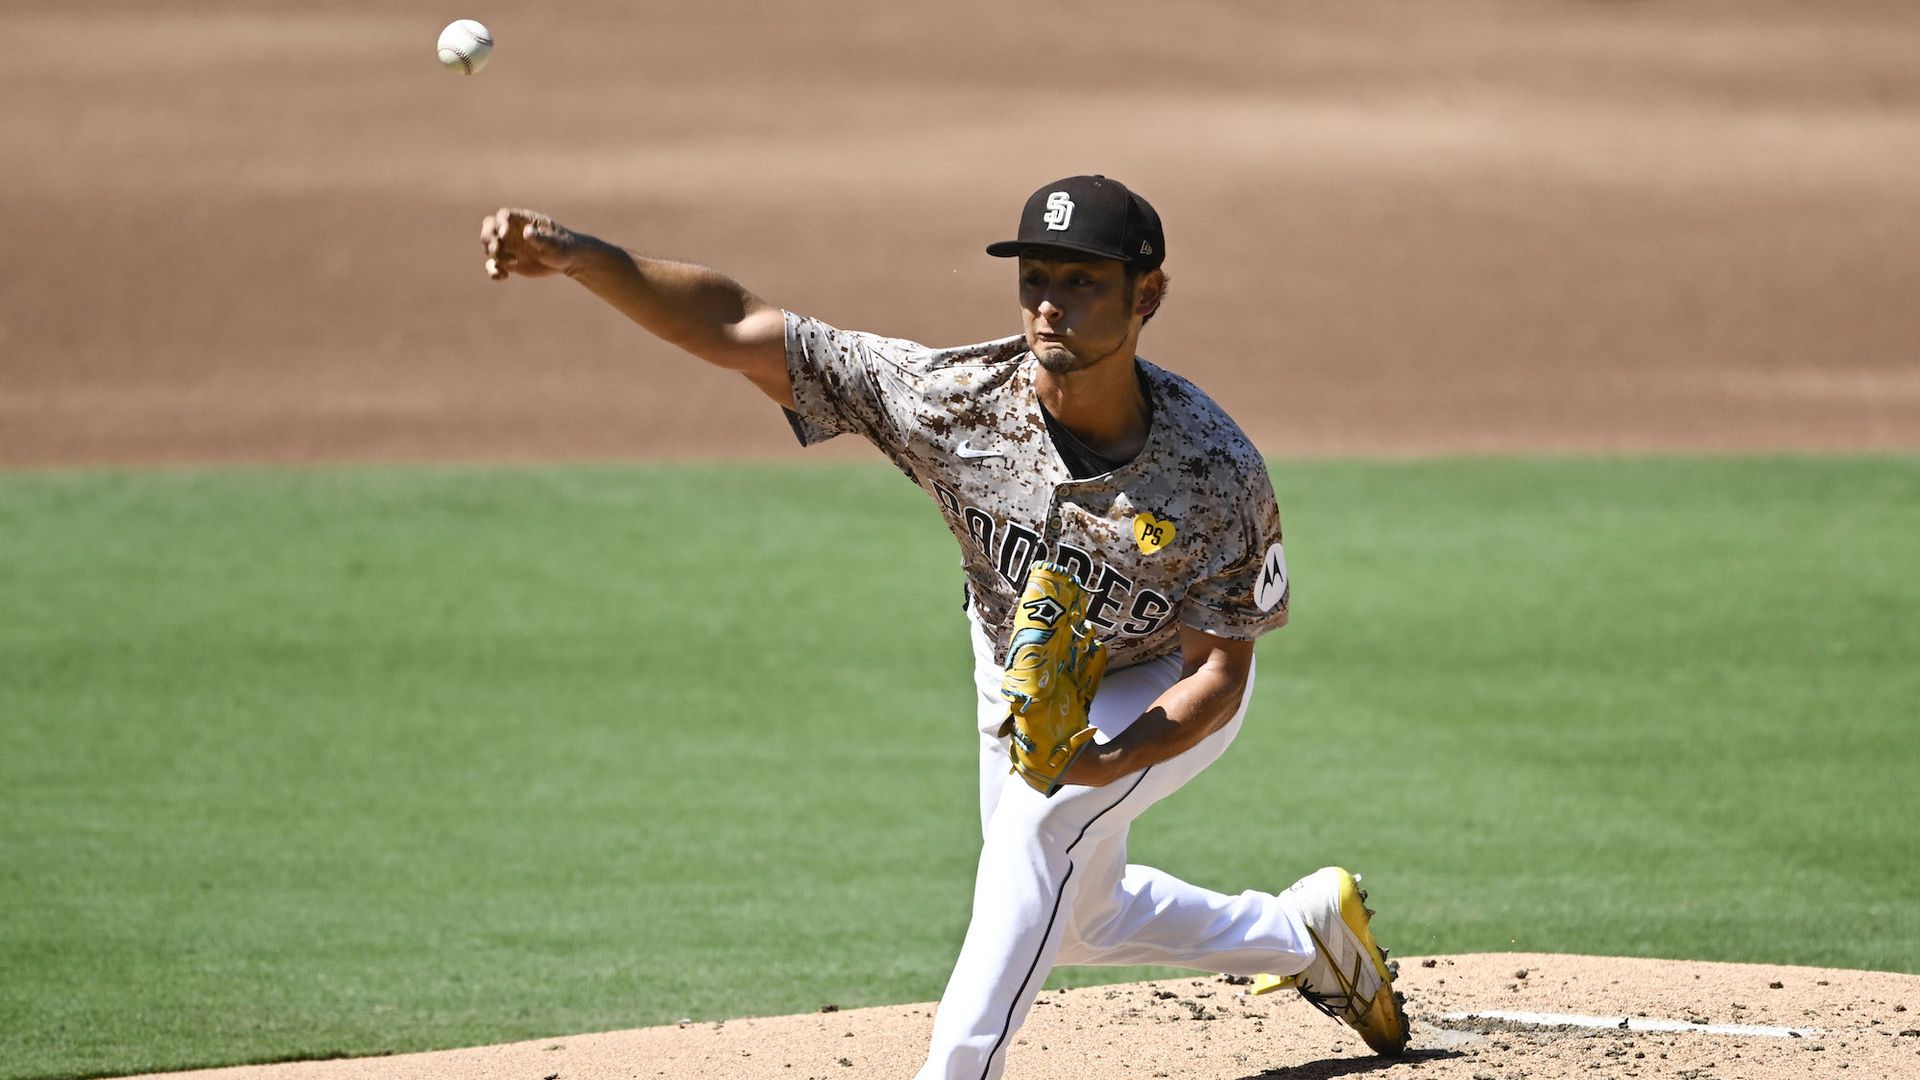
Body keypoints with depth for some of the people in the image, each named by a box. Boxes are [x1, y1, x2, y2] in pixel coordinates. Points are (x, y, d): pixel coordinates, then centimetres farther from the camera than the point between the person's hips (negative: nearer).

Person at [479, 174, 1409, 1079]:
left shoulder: (1217, 474, -37)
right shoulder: (953, 398, -32)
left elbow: (1220, 671, -28)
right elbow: (733, 329, -35)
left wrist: (1107, 762, -47)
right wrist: (584, 258, -50)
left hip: (1166, 694, -5)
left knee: (1041, 822, -31)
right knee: (1075, 920, 20)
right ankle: (1302, 931, 44)